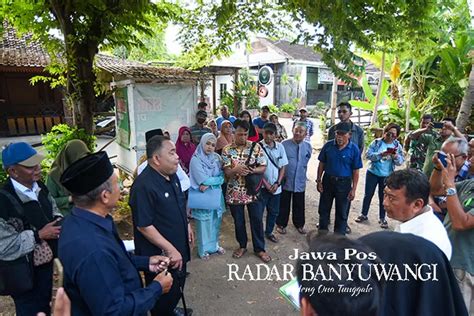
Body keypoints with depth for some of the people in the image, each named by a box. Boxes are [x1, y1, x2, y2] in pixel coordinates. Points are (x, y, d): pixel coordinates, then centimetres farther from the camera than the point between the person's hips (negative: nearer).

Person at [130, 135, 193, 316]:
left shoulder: (171, 175, 0)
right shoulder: (144, 185, -28)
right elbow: (144, 226, -26)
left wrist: (186, 226, 17)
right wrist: (170, 249, -24)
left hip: (179, 247, 9)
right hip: (160, 254, -9)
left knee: (178, 287, 28)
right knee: (164, 296, 13)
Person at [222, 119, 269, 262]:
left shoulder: (256, 147, -3)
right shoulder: (227, 150, -5)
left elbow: (263, 167, -4)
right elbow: (227, 172, -9)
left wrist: (252, 170, -25)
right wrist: (236, 169, -32)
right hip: (235, 192, 0)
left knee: (257, 221, 9)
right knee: (238, 221, 15)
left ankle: (259, 249, 27)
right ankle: (242, 246, 37)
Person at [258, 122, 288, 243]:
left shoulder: (280, 147, 0)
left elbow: (283, 167, 5)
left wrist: (277, 183, -5)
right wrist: (266, 184, -12)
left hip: (276, 187, 4)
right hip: (262, 186, -4)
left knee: (274, 211, 16)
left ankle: (269, 232, 36)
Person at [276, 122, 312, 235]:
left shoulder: (308, 147, -2)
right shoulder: (284, 144, -13)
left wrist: (302, 173, 9)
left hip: (300, 182, 3)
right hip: (285, 181, -3)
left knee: (299, 205, 17)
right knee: (283, 204, 12)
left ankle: (299, 224, 39)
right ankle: (281, 224, 32)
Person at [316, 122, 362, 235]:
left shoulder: (354, 149, -10)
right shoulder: (328, 145, -6)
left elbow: (355, 171, -6)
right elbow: (321, 164, 2)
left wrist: (353, 189, -8)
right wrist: (319, 181, 0)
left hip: (344, 183, -2)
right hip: (327, 180, 2)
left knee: (342, 212, 11)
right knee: (324, 209, 14)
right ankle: (322, 231, 35)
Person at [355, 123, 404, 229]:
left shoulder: (398, 145, 0)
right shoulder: (376, 142, -6)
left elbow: (401, 161, -4)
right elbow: (368, 155, -15)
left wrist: (395, 156, -25)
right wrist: (381, 154, -28)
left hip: (387, 176, 1)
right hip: (372, 173, -1)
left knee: (383, 197, 10)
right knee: (368, 194, 10)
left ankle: (382, 218, 24)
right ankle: (364, 214, 25)